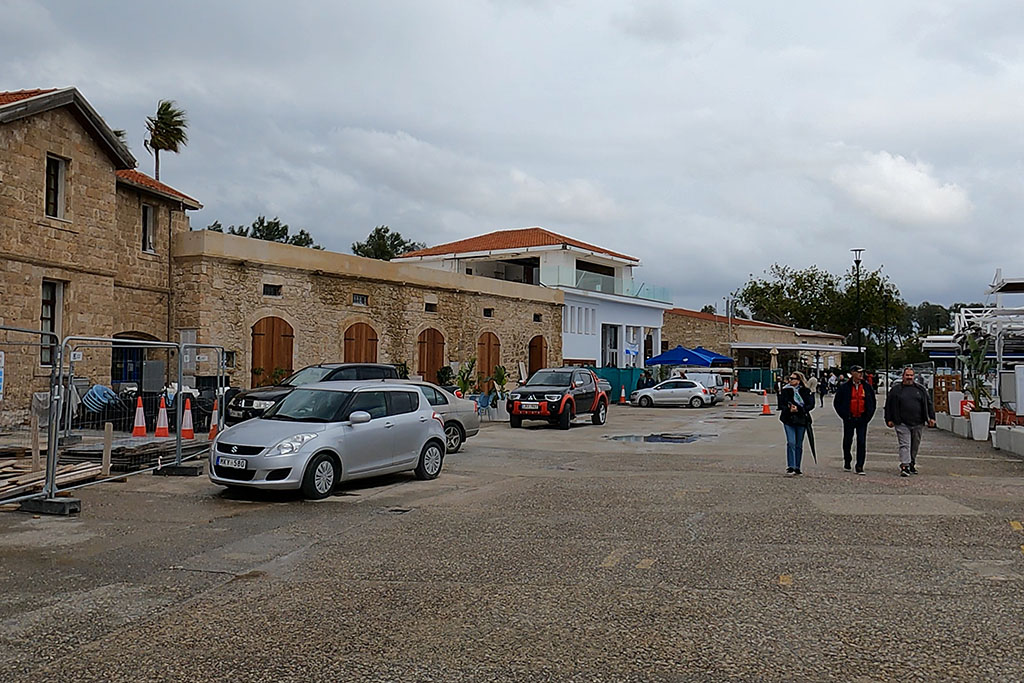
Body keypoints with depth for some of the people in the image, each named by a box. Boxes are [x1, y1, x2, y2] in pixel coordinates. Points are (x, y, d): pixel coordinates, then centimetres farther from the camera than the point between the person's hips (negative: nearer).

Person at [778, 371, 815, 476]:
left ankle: (797, 468, 17)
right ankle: (790, 467, -12)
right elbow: (781, 404, 4)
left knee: (799, 445, 7)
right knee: (791, 443, -12)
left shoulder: (806, 391, 2)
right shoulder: (785, 390, 5)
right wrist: (788, 409, -15)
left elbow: (811, 405, -2)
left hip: (801, 420, 0)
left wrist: (798, 409, -16)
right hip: (788, 420, 0)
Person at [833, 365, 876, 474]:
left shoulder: (867, 387, 6)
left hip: (862, 420, 1)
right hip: (849, 419, -1)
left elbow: (873, 403, 15)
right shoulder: (844, 387, -1)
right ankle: (847, 462, 28)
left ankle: (860, 466, -1)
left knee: (861, 442, -4)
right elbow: (836, 402, 4)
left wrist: (868, 416, 5)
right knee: (847, 441, 9)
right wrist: (844, 415, -3)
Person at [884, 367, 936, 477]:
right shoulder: (895, 389, 5)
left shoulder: (921, 389, 11)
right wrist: (889, 419, 1)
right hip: (902, 424, -3)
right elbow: (888, 405, 7)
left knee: (915, 446, 11)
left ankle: (912, 464, 25)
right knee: (904, 445, -9)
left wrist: (931, 417, 5)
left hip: (917, 423, 3)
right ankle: (904, 466, -15)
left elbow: (929, 403, 13)